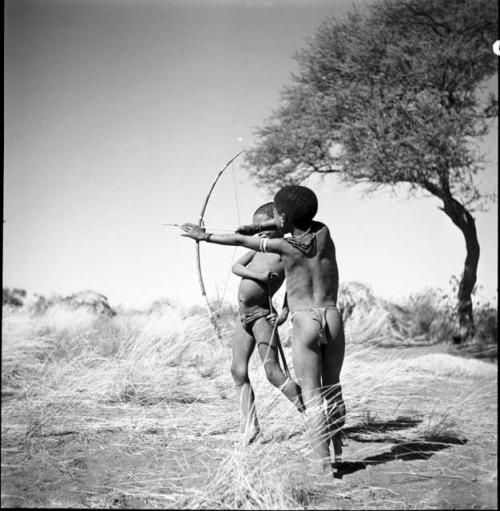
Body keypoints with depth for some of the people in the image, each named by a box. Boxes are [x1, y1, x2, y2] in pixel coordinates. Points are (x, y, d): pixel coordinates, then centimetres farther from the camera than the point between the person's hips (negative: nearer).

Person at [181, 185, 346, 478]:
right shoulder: (323, 233, 3)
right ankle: (337, 455, 22)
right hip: (333, 318, 4)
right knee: (332, 388, 18)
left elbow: (239, 240, 3)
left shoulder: (284, 246, -7)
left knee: (311, 395, 0)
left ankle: (323, 463, -5)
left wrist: (205, 236, 16)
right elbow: (299, 222, 25)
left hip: (305, 324, -4)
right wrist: (259, 227, 25)